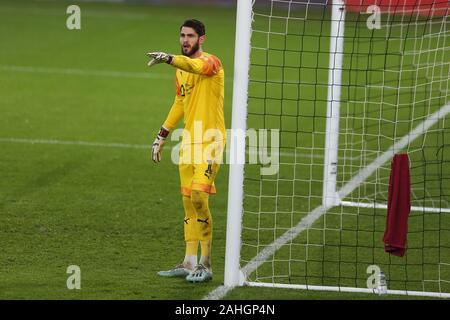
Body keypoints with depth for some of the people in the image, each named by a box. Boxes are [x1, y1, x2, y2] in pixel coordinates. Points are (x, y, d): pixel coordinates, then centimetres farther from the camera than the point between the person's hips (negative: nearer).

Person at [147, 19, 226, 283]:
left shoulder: (210, 62, -10)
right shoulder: (181, 70, 15)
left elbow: (196, 66, -34)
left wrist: (169, 59, -52)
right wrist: (162, 136, 24)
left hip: (211, 141, -8)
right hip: (189, 141, 8)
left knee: (198, 195, -17)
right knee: (188, 202, 9)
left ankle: (205, 265, -9)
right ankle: (190, 264, 16)